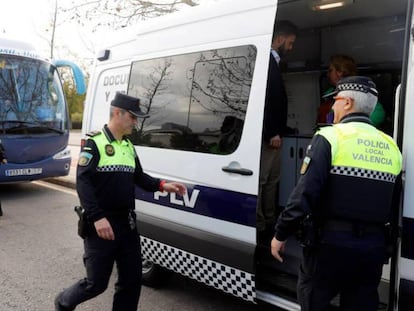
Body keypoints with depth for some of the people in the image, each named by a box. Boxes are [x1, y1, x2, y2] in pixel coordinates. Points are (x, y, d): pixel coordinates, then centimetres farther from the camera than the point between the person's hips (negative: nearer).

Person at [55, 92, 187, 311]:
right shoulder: (94, 143, -12)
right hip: (102, 224, -7)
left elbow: (138, 177, 19)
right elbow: (82, 182, -19)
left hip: (127, 222, 7)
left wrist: (162, 185, 3)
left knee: (131, 280, 11)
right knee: (97, 283, 5)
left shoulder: (129, 146, 11)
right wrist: (97, 217, -26)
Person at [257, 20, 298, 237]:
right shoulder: (267, 61, -12)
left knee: (272, 178, 14)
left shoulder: (273, 63, 18)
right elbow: (262, 100, -21)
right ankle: (258, 224, 3)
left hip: (273, 133, 11)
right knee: (260, 179, -5)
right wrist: (272, 133, -21)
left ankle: (270, 220, 24)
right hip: (267, 135, -11)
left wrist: (276, 132, 15)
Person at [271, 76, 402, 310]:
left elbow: (305, 193, -17)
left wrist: (281, 234, -9)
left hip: (331, 242, -5)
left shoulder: (330, 137, -10)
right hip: (373, 247, 6)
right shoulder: (391, 147, 8)